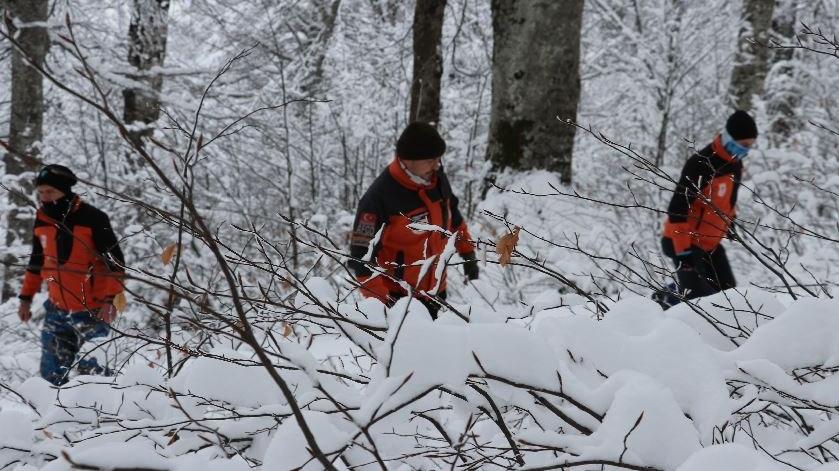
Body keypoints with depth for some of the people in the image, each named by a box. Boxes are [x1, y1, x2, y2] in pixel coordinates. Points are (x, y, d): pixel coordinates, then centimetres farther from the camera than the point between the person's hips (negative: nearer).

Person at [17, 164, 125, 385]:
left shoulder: (92, 218, -12)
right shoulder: (41, 221, 6)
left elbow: (114, 261, -11)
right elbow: (36, 263, 20)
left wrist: (110, 300, -19)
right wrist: (26, 297, 17)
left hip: (91, 311, -5)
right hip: (57, 311, 6)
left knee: (92, 372, -5)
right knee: (52, 375, 4)